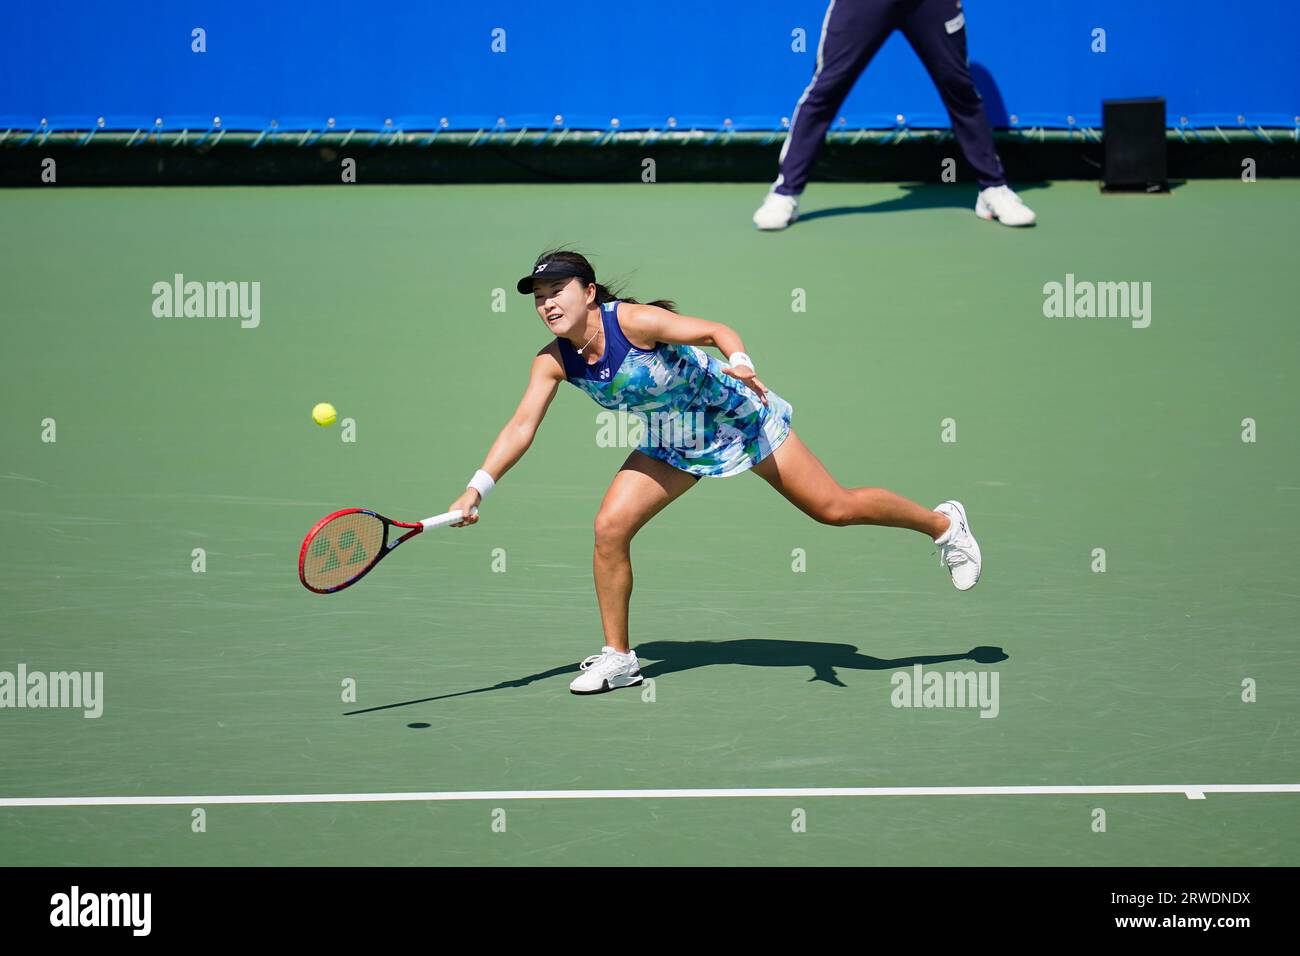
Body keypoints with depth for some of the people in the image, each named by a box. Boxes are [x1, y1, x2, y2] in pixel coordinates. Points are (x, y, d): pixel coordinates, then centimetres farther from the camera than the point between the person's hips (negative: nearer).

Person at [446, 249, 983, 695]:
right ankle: (618, 657, 5)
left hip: (737, 417, -6)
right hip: (673, 445, 6)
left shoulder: (634, 321, -28)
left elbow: (716, 331, -28)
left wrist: (740, 364, -50)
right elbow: (521, 426, -15)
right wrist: (476, 489, -26)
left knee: (834, 508, -4)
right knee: (610, 526, -10)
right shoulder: (553, 362, -12)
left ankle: (943, 524, 20)